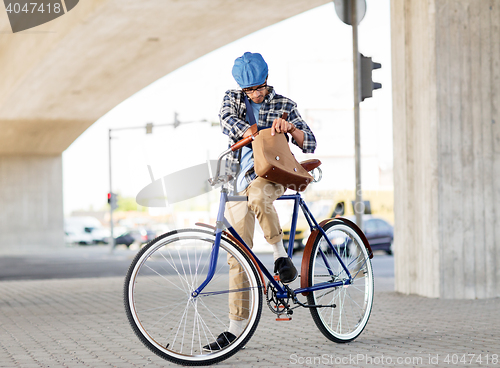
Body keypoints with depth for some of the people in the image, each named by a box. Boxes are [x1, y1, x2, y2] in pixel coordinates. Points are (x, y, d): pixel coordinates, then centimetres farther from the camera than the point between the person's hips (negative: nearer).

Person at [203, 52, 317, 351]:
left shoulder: (284, 105, 6)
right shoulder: (233, 98, 9)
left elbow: (310, 144, 2)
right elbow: (228, 120, -14)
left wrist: (290, 128, -19)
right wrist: (262, 134, -30)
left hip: (271, 172, -3)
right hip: (240, 178, 3)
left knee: (257, 196, -40)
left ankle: (280, 252, -18)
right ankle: (237, 325, 2)